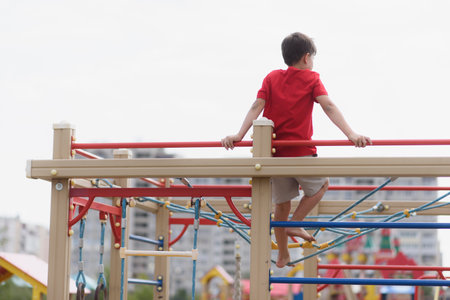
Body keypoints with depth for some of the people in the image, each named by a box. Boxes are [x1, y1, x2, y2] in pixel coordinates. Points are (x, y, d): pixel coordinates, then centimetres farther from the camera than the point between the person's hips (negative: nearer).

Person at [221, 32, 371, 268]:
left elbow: (257, 106, -5)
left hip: (274, 151, 4)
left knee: (281, 203, 18)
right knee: (321, 185, 24)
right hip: (301, 152, -4)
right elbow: (328, 107, -14)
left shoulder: (272, 78, 9)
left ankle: (283, 256, 26)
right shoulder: (311, 79, 0)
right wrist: (351, 135, -23)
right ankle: (295, 223, 9)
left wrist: (239, 135, -13)